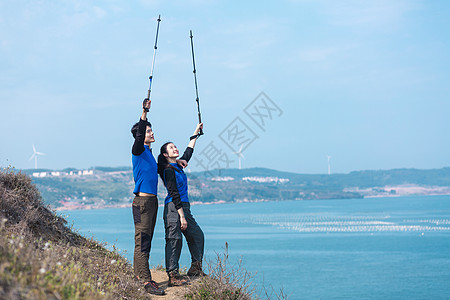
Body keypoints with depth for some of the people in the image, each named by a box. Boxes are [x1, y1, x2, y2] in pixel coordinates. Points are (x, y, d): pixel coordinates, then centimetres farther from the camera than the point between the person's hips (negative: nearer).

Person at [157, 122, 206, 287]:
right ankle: (173, 276, -10)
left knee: (197, 235, 14)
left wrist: (195, 134, 36)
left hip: (184, 206, 10)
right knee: (174, 240, -10)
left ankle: (195, 268, 24)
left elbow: (188, 152, 32)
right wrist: (182, 216, -19)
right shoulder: (168, 170, -11)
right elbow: (174, 194, -16)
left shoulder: (178, 166, 14)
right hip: (173, 207, -10)